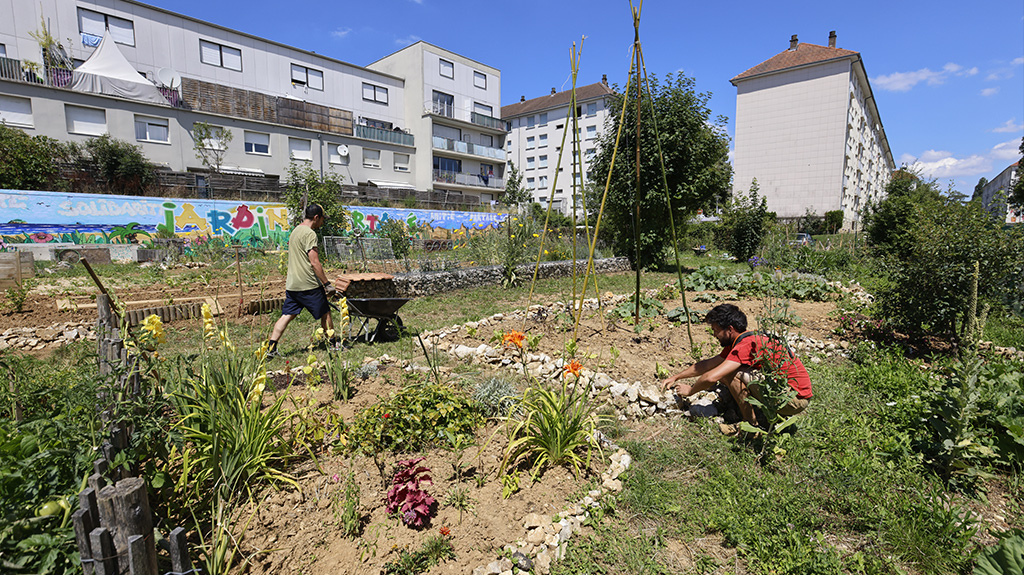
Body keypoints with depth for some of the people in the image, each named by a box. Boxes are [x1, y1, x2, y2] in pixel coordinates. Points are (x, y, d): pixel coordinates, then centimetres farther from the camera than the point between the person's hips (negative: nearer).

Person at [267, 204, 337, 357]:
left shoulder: (295, 231, 17)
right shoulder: (310, 234, -13)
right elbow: (314, 263, -18)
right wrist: (327, 284, -14)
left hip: (292, 284, 8)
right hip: (308, 284, -8)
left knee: (287, 315, 7)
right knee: (325, 314, 6)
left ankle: (271, 348, 3)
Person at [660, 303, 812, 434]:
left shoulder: (746, 344, -23)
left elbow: (712, 377, -29)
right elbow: (708, 364, 16)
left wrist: (690, 390, -9)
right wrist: (676, 377, 16)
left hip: (796, 398, -10)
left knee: (732, 374, -22)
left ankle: (752, 425, -6)